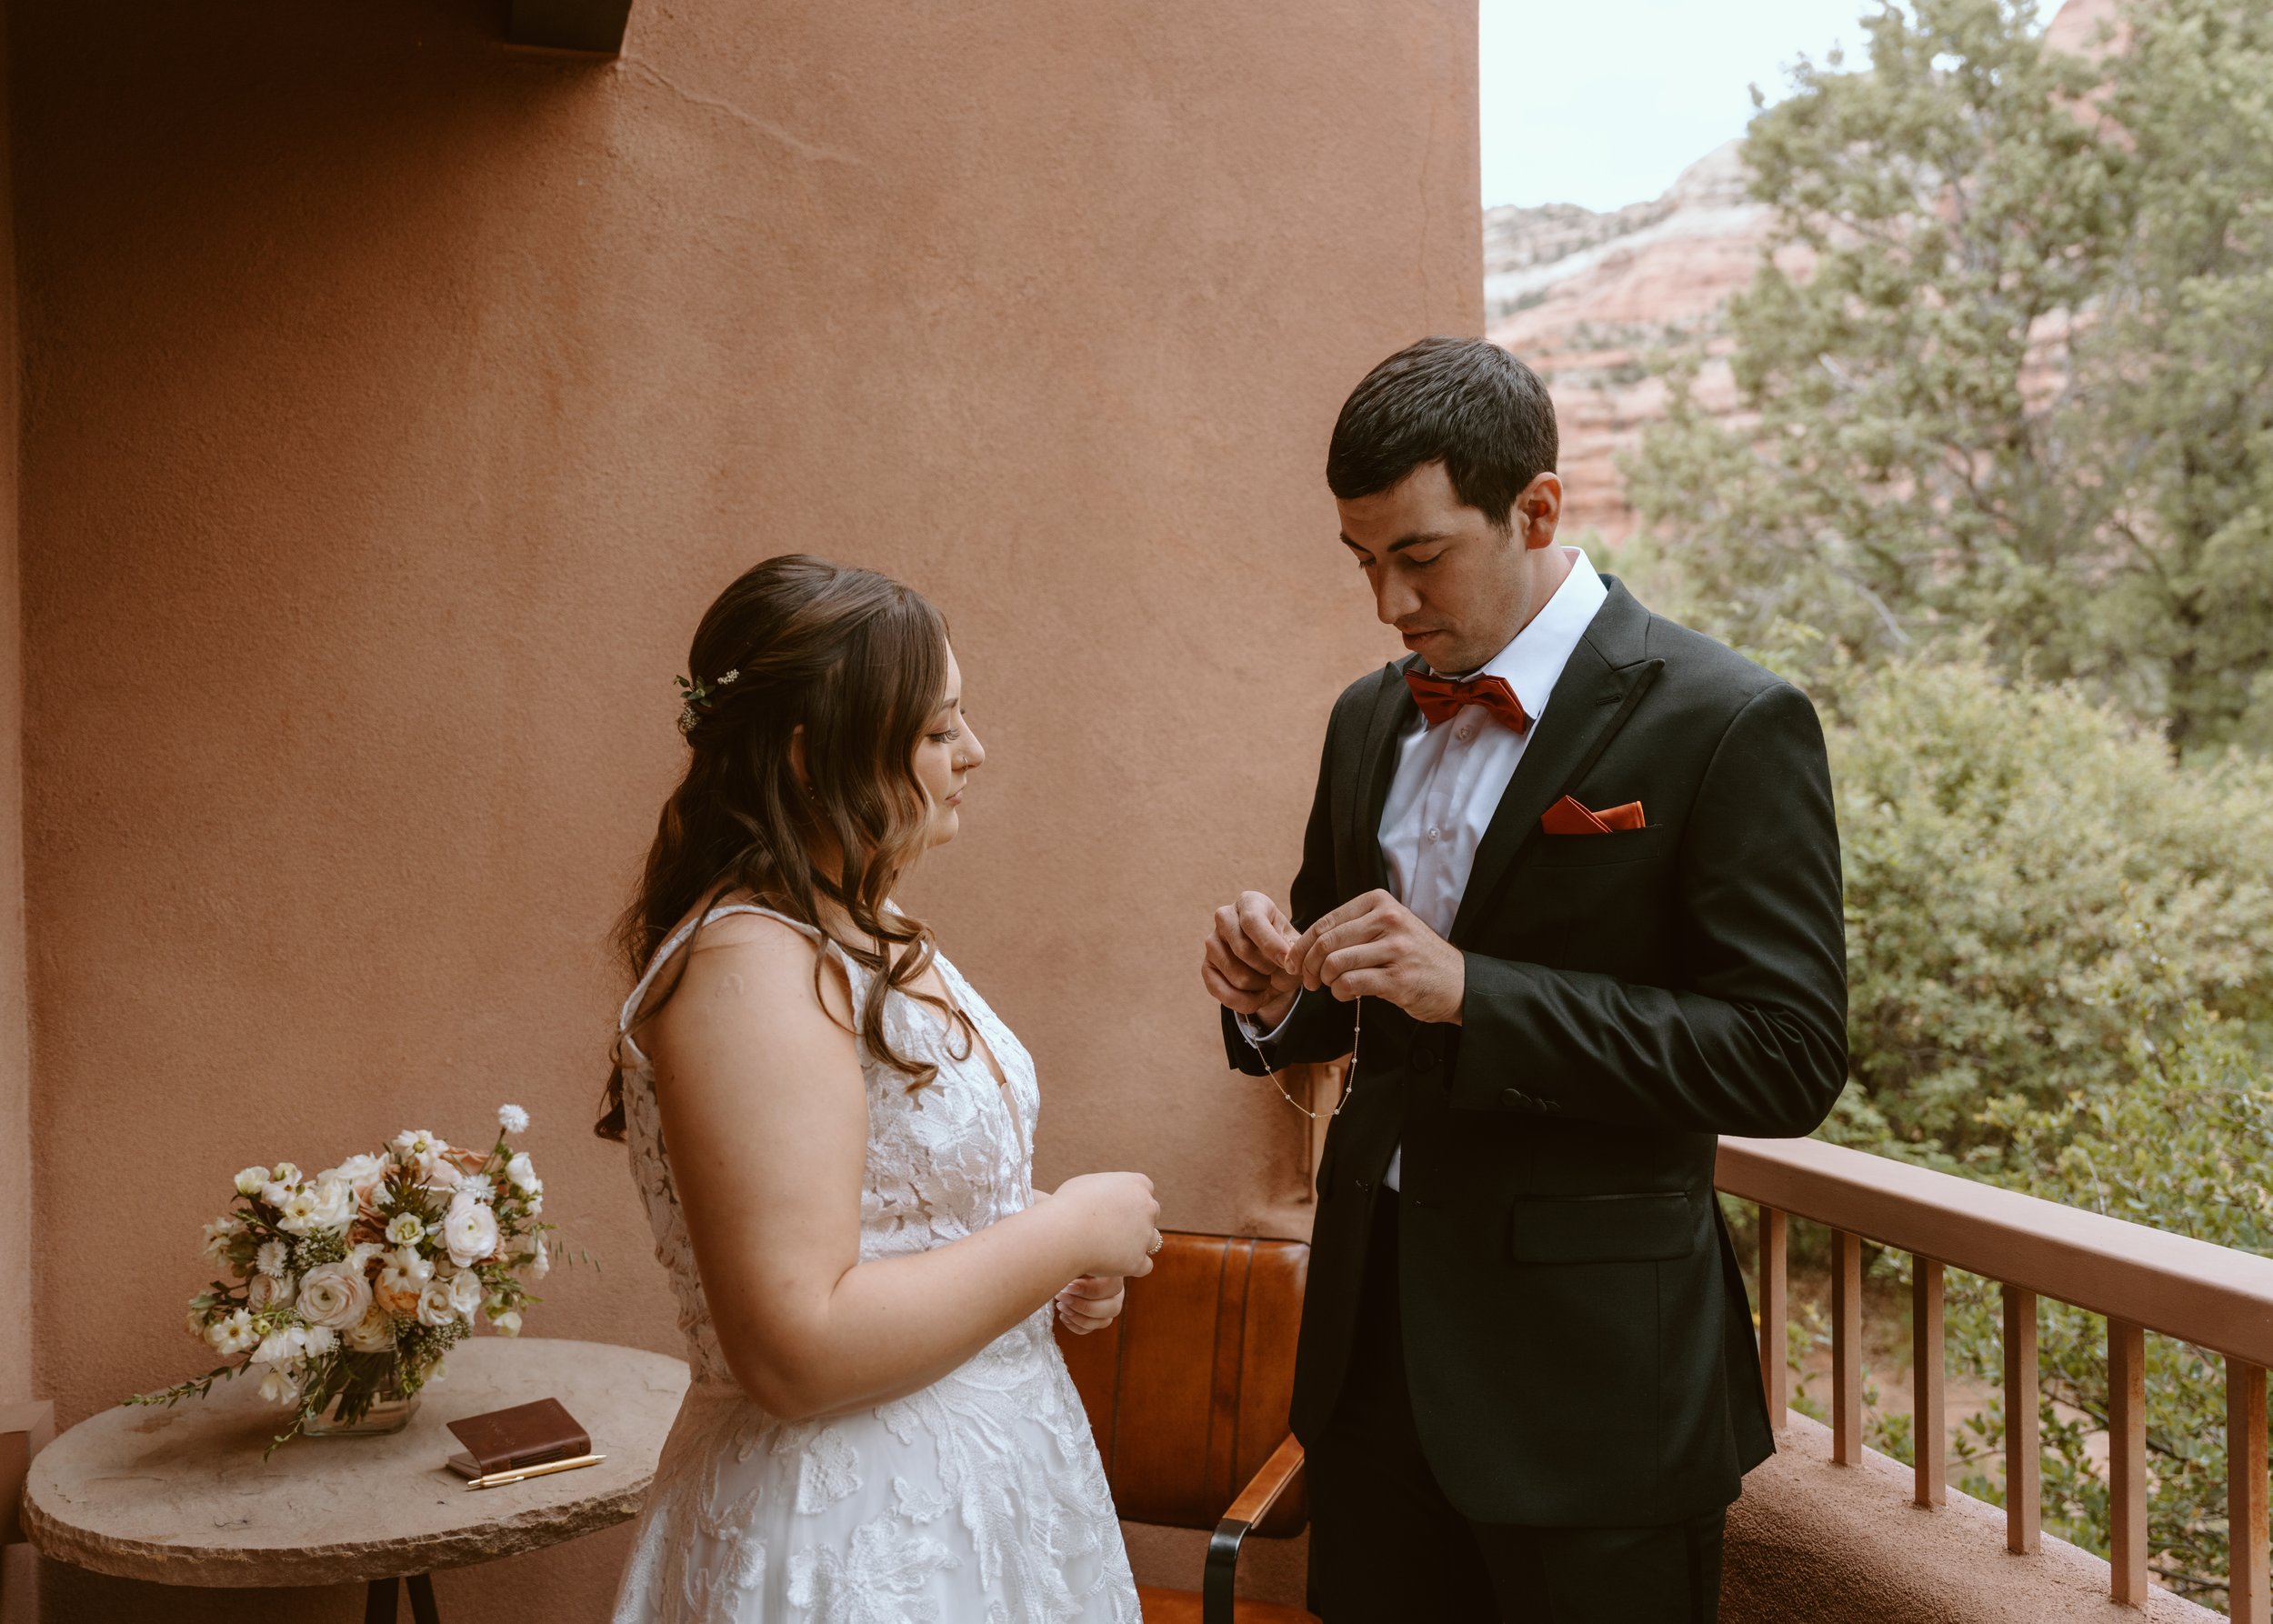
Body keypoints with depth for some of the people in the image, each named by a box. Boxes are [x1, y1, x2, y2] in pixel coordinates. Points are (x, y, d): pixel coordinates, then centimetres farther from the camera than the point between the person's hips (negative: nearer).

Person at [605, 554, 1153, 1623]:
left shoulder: (857, 932, 6)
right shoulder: (750, 965, -24)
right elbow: (795, 1346, -28)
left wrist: (1063, 1261, 1)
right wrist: (1072, 1229, -20)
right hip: (851, 1536, -9)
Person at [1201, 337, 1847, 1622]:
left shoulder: (1729, 724, -12)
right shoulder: (1371, 719, 8)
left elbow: (1787, 1059, -17)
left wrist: (1470, 989, -24)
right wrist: (1278, 993, -6)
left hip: (1591, 1373, -5)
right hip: (1378, 1336, 6)